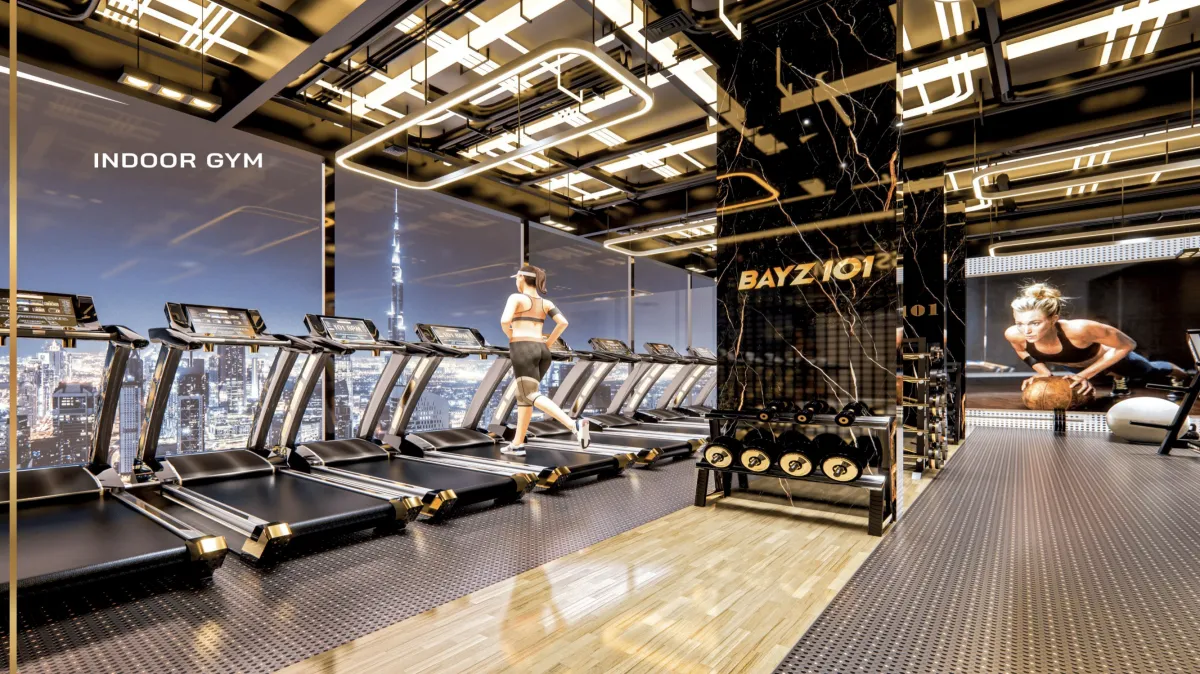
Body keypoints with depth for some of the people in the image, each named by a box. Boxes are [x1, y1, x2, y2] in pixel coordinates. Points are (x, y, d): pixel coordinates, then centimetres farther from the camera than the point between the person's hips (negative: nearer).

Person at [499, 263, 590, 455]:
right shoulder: (545, 302, 16)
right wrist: (548, 343, 11)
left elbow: (505, 320, -15)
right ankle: (517, 444, 15)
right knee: (522, 395, 16)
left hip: (523, 350, -7)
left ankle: (574, 425, -31)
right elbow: (563, 322, 3)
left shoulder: (516, 297, 0)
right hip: (541, 352, 7)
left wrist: (511, 337, 4)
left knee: (531, 397, -14)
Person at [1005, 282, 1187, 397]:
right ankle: (1118, 378, 67)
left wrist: (1084, 375, -33)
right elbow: (1022, 351, -11)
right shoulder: (1013, 334, -38)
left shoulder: (1079, 329, -48)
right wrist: (1044, 373, -21)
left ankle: (1174, 371, 65)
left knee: (1148, 371, 35)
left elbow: (1127, 345, -29)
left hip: (1109, 357, -1)